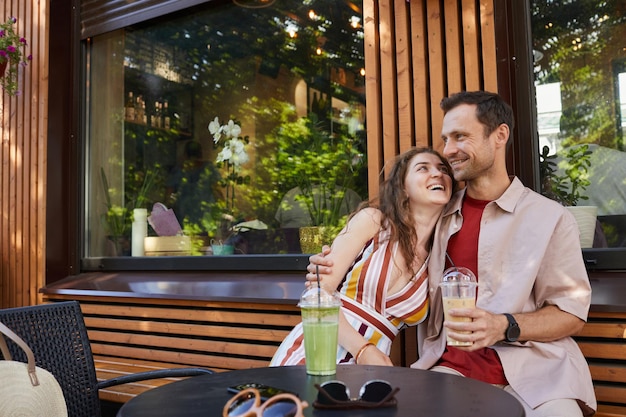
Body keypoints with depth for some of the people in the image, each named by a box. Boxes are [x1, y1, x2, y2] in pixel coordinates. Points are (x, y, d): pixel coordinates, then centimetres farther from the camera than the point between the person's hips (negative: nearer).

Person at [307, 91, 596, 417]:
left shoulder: (550, 218, 3)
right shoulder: (437, 216, 10)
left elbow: (572, 311, 2)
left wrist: (505, 327, -15)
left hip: (534, 362, 0)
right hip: (452, 363, 1)